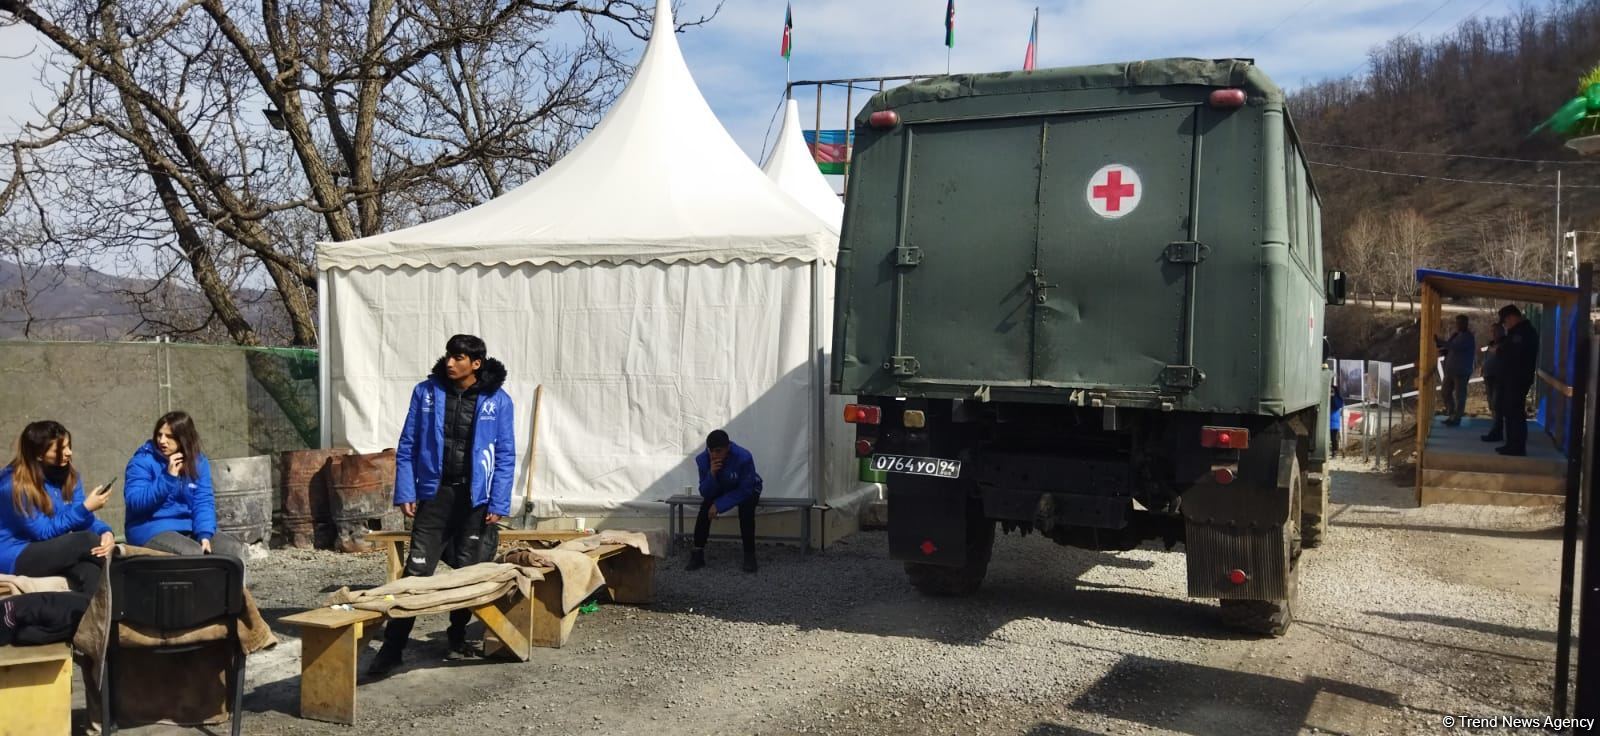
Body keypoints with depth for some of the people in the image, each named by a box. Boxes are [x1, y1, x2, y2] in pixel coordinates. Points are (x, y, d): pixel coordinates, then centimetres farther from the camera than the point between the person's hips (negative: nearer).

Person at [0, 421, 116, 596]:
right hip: (15, 557, -6)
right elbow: (44, 532, -19)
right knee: (86, 540, -29)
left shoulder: (68, 475, 1)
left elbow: (82, 518, -2)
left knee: (89, 569, -29)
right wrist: (86, 508, -24)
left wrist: (105, 532, -24)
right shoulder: (14, 485, -19)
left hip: (49, 551, 6)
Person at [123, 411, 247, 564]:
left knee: (234, 548, -18)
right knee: (194, 554, -33)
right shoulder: (142, 461, -5)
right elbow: (135, 502, -15)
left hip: (189, 529, 5)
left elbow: (204, 501, -2)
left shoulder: (198, 462, 6)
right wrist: (168, 477, -23)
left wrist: (204, 535, -19)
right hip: (151, 531, -5)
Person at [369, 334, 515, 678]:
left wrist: (499, 503, -7)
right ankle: (392, 647, 0)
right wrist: (405, 492, -1)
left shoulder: (498, 401, -3)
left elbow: (505, 455, -1)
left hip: (475, 498, 0)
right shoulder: (426, 392, 1)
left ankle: (458, 640, 27)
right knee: (416, 570, -5)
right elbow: (407, 446, 5)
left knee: (467, 572, 8)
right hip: (433, 494, 0)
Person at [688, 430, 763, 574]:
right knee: (705, 507, -25)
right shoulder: (702, 459, -24)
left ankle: (750, 554, -22)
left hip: (747, 489, -3)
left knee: (746, 509, -33)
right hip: (720, 490, 3)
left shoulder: (744, 457, -35)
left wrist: (719, 505, -31)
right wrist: (711, 474, -40)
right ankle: (698, 553, -17)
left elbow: (744, 490, -27)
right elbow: (705, 493, -20)